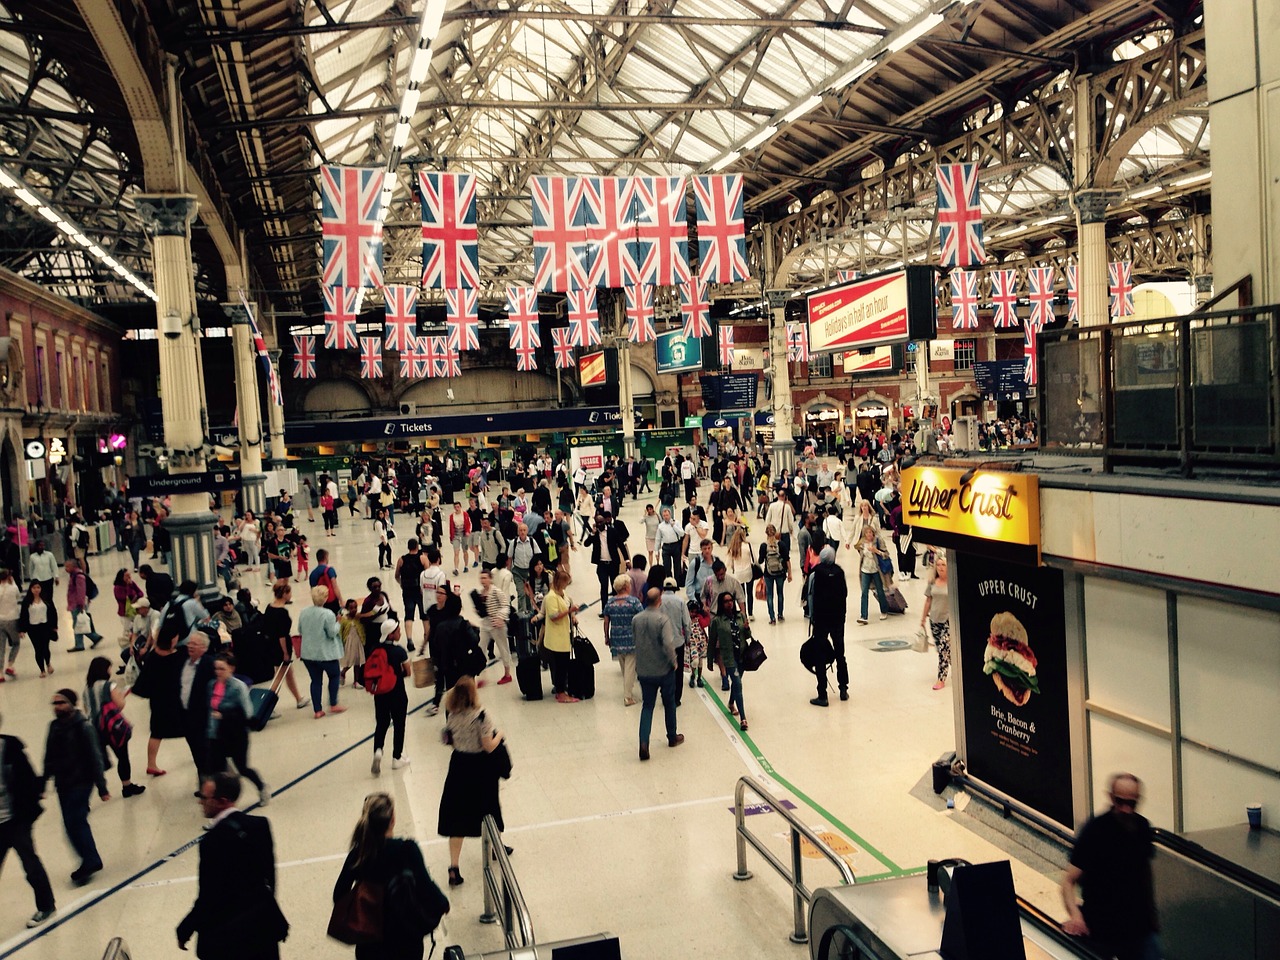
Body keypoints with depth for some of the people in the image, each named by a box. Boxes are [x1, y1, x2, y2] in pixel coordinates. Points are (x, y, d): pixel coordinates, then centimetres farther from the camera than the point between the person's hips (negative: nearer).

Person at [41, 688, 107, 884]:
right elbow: (50, 758, 15)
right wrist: (43, 783, 17)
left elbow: (94, 758, -15)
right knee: (75, 822, 13)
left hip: (80, 783, -7)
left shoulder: (83, 727, -15)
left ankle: (89, 862, 4)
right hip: (63, 785, 7)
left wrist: (101, 787, -15)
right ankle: (91, 861, 25)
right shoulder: (55, 727, 5)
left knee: (74, 822, -9)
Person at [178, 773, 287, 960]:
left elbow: (209, 896, -19)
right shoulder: (260, 824, -3)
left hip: (228, 935, -6)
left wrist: (185, 930, -5)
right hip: (265, 922, 6)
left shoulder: (214, 840, -23)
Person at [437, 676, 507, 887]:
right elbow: (489, 747, -18)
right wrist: (499, 735, -1)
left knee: (458, 817, 4)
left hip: (459, 766, 3)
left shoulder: (452, 717, -5)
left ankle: (453, 868, -2)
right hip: (481, 768, -3)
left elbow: (451, 741, 6)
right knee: (489, 807, 22)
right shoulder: (480, 717, -21)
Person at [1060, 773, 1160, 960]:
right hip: (1103, 929, -5)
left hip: (1140, 924, 5)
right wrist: (1075, 914, -34)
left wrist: (1151, 913, 20)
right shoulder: (1095, 830, -17)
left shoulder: (1142, 827, 1)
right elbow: (1069, 880, -18)